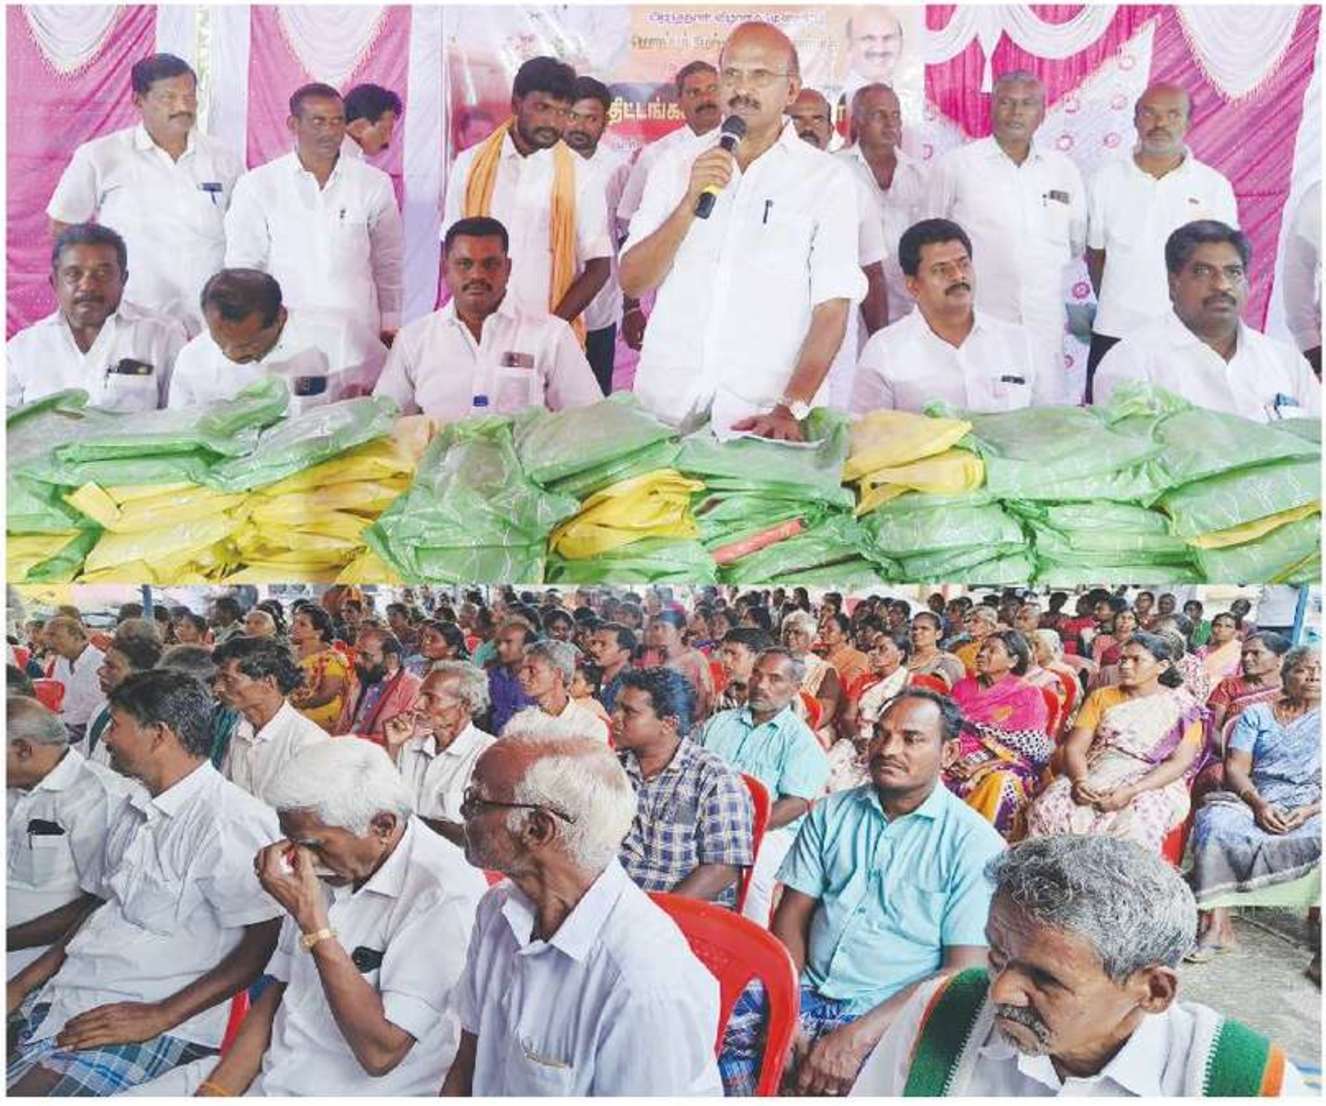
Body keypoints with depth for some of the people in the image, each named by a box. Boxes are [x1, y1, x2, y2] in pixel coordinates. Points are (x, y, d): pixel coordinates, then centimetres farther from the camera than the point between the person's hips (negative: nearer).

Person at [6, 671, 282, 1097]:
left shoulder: (233, 821, -15)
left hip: (158, 1018, -8)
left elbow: (265, 942, -17)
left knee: (24, 1090, -24)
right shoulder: (133, 809, 14)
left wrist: (158, 1016, -19)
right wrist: (23, 983, 9)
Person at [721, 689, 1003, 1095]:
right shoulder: (832, 812, 10)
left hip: (892, 1016, -4)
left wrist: (858, 1036, -18)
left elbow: (964, 972, -9)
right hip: (807, 993, 4)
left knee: (840, 1084, -33)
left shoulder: (974, 843, -4)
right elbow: (792, 915, 7)